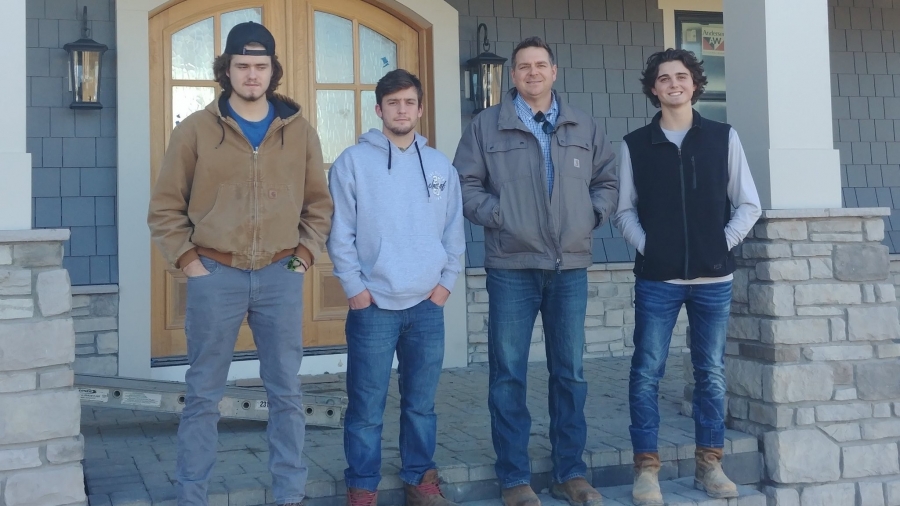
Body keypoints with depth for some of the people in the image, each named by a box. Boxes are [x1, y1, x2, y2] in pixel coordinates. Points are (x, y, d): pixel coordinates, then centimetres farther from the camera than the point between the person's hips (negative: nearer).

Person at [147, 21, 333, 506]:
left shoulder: (300, 132, 6)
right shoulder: (195, 129, 0)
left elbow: (319, 203, 13)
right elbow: (165, 206, 4)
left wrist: (305, 255, 3)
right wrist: (187, 260, -4)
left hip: (280, 277, 2)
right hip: (215, 277, -2)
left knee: (286, 393, 8)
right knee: (203, 395, 6)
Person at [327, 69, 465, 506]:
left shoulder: (440, 166, 9)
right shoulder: (353, 162, -2)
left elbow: (454, 232, 11)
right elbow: (340, 233, -4)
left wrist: (444, 283, 4)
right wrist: (356, 289, -8)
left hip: (427, 305, 3)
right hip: (373, 305, -3)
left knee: (421, 403, 12)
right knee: (366, 407, 1)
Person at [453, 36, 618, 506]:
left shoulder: (585, 127, 11)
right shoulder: (486, 125, 3)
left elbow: (606, 181, 16)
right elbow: (465, 184, 0)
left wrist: (593, 214, 0)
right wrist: (496, 215, -11)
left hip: (571, 266, 3)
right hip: (511, 267, -2)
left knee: (570, 373, 9)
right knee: (509, 374, 2)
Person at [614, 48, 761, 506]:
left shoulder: (723, 137, 5)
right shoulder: (634, 145, 4)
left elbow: (748, 204, 7)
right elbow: (624, 210, 6)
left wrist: (723, 243, -3)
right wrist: (646, 246, -7)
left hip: (713, 278, 1)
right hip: (656, 279, -1)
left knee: (711, 373, 7)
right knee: (647, 372, -1)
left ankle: (709, 463, 19)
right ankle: (646, 467, 9)